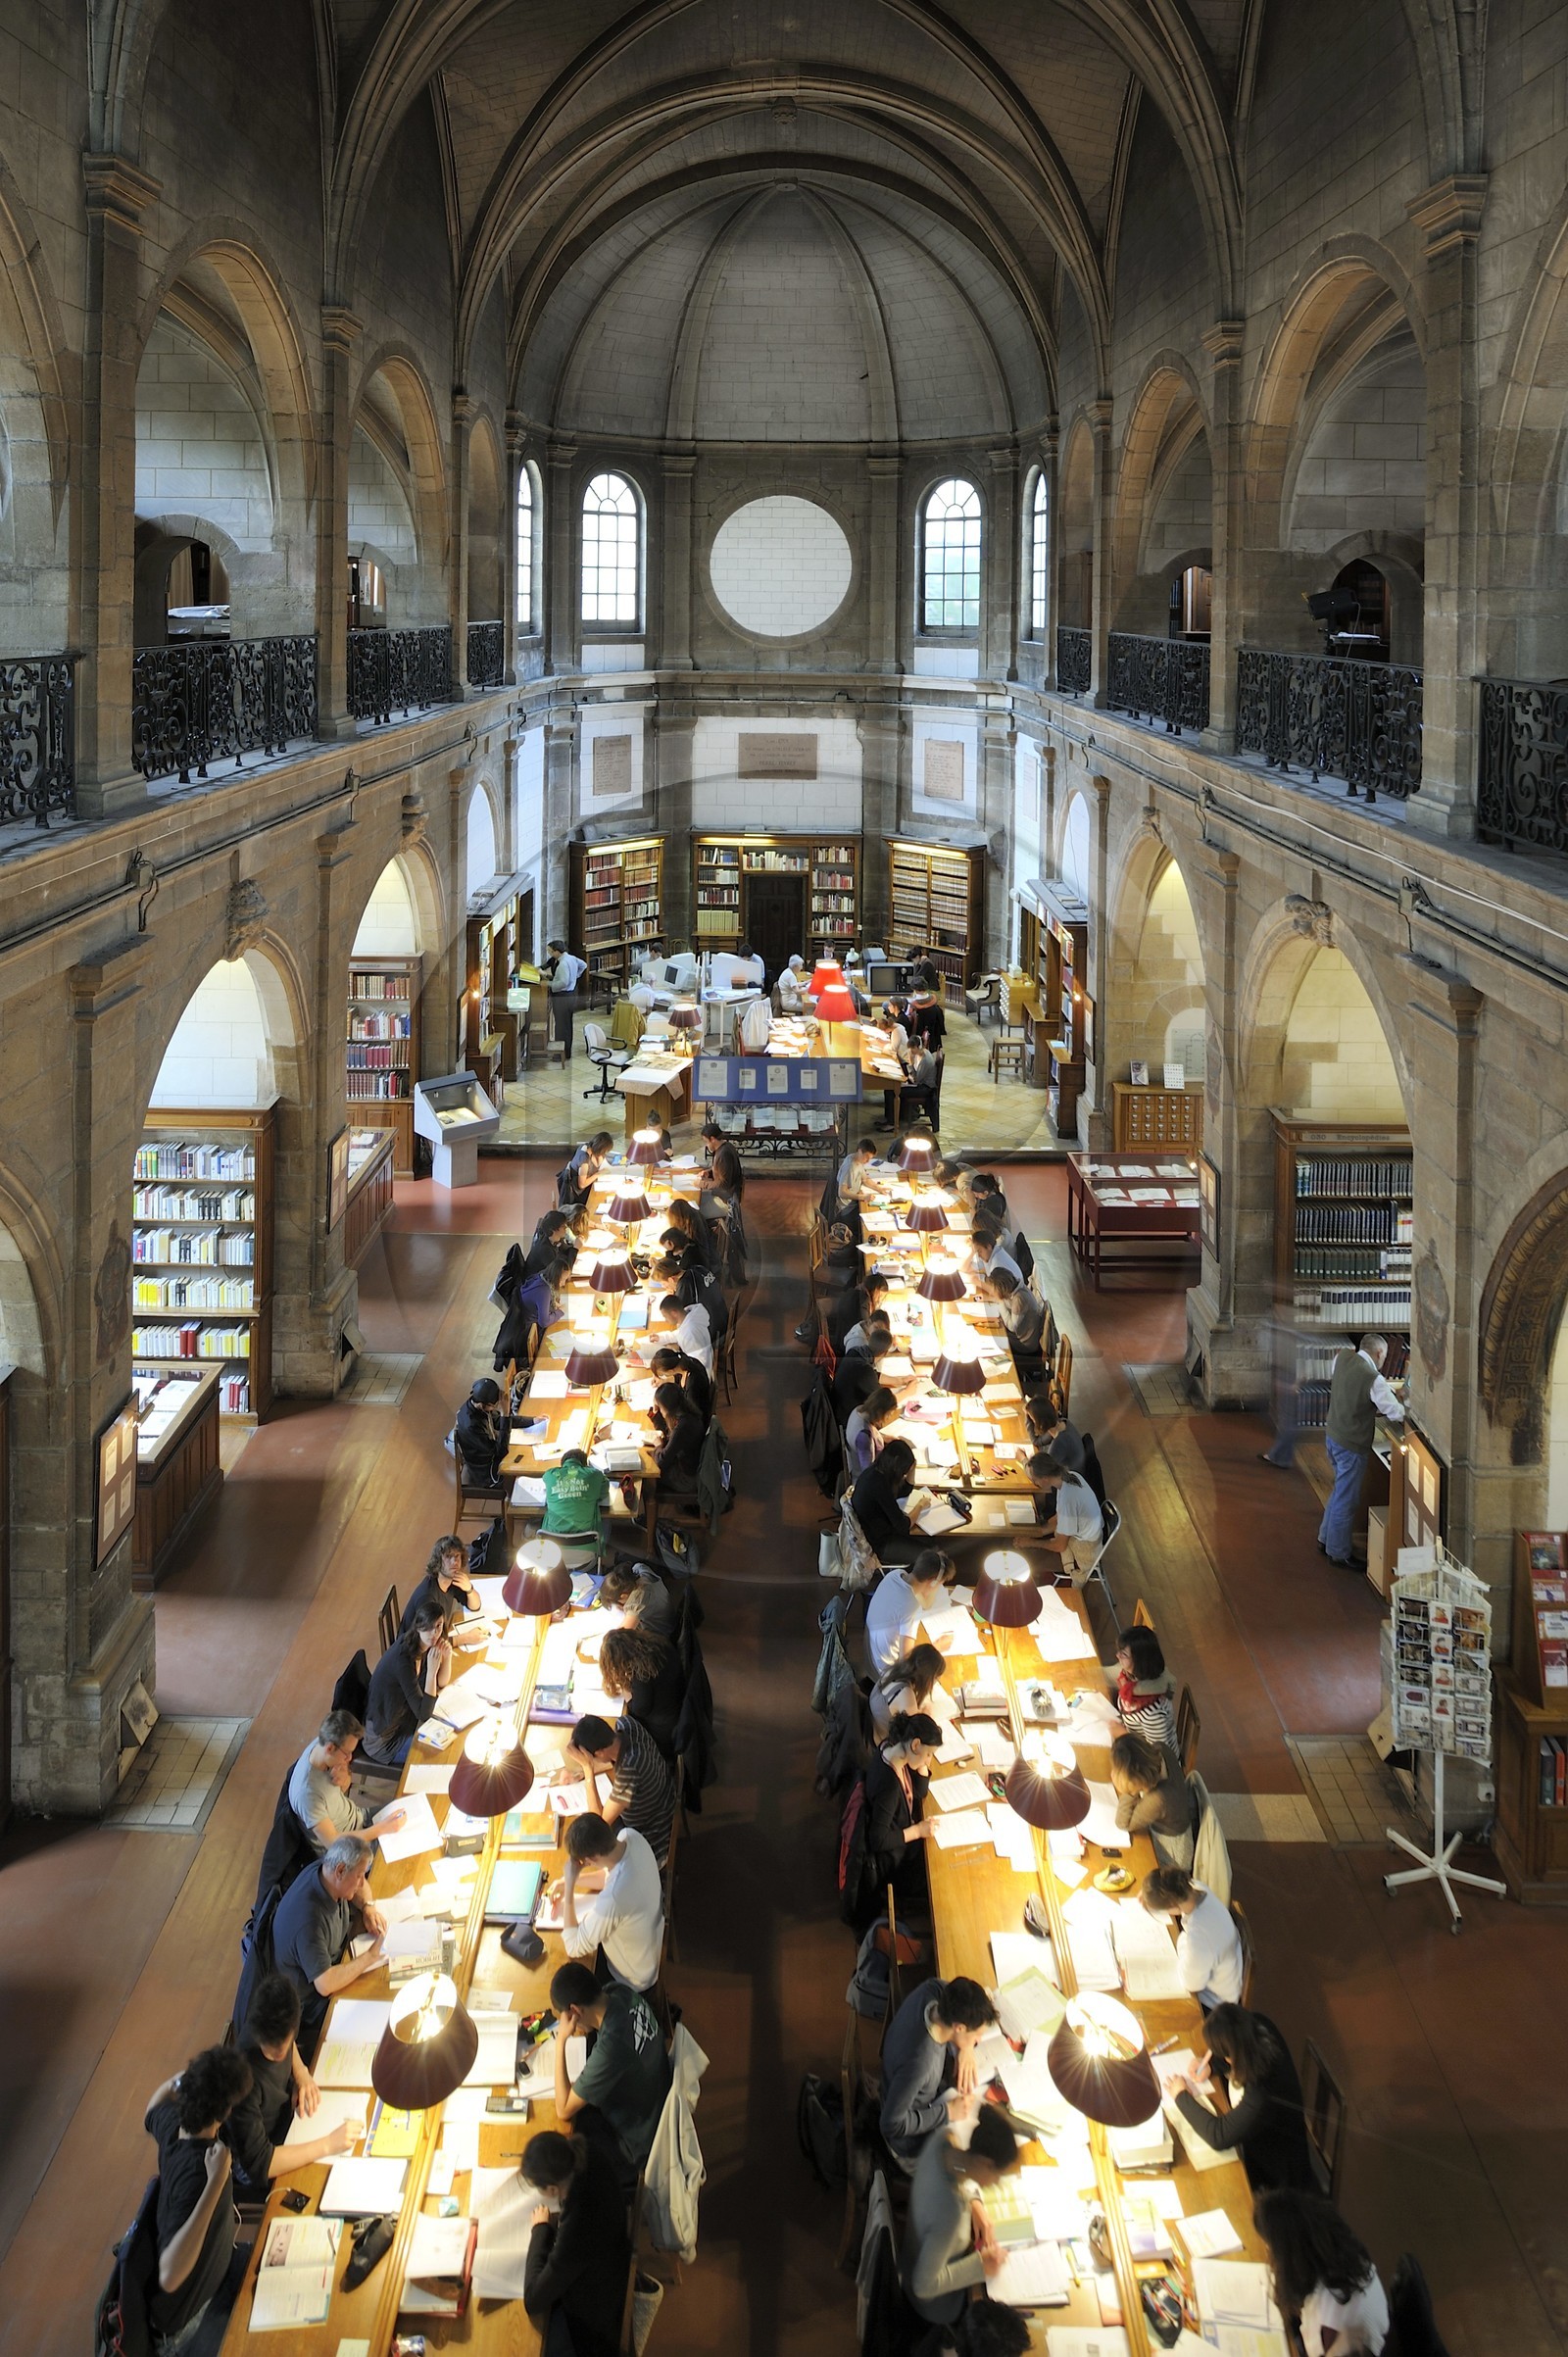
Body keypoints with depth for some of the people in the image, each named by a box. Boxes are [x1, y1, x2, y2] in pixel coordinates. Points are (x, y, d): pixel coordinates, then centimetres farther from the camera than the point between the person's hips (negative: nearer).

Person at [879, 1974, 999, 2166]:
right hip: (916, 2147, -8)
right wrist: (947, 2112, -24)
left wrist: (967, 2048, -14)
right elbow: (892, 2125, -33)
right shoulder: (917, 2063, -42)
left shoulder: (932, 1990, -23)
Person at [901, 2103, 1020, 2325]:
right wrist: (980, 2265, -24)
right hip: (937, 2302, -6)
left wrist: (976, 2203, -13)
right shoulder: (948, 2209, -45)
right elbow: (924, 2286, -31)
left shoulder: (944, 2137, -25)